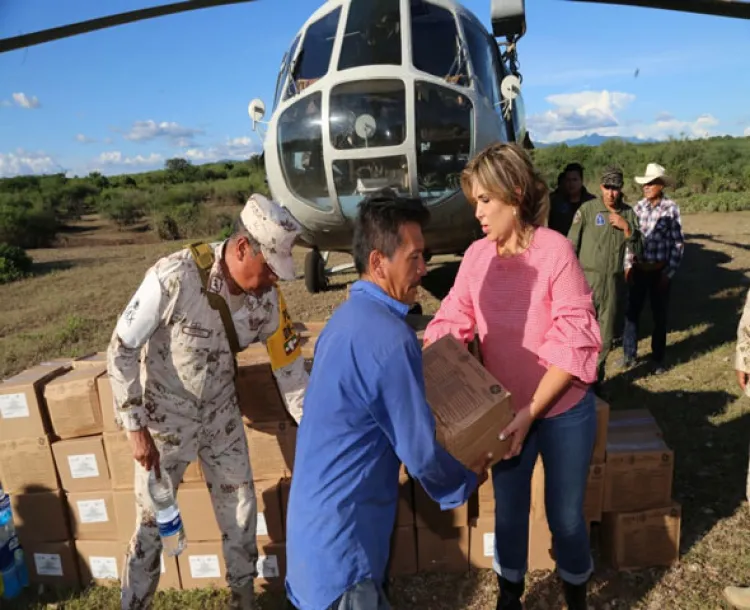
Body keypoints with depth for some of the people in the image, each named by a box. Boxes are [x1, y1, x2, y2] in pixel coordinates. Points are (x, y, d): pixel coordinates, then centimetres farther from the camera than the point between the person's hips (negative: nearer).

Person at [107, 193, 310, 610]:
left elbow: (289, 368, -5)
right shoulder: (174, 277, -29)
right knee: (153, 521, 11)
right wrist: (135, 428, -17)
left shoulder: (267, 297, -15)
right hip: (166, 416, -4)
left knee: (241, 510, 14)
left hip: (221, 415, 4)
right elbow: (121, 350, -19)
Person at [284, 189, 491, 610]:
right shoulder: (390, 338, -26)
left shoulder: (349, 316, 4)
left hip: (322, 516, 9)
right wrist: (469, 480, 1)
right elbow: (421, 454, -19)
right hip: (343, 535, -9)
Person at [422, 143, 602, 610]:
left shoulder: (555, 249, -18)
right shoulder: (477, 255, -6)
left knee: (565, 515, 14)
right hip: (507, 411, 4)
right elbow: (451, 323, -3)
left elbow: (575, 340, -20)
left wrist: (532, 411, -23)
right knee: (509, 510, 18)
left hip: (563, 411, -3)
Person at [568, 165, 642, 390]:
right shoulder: (587, 209, -6)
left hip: (614, 280, 4)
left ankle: (596, 376, 26)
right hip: (587, 277, -4)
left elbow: (636, 249, 5)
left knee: (606, 335, 12)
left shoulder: (628, 213, 6)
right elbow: (571, 245, -4)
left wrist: (626, 227, -10)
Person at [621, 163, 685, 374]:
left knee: (659, 315, 9)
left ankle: (658, 358, 22)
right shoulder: (638, 207, 1)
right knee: (631, 312, 8)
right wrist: (628, 265, 1)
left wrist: (669, 273, -8)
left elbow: (678, 243, -6)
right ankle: (629, 354, 22)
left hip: (660, 271, -3)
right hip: (638, 269, 3)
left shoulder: (671, 208, -9)